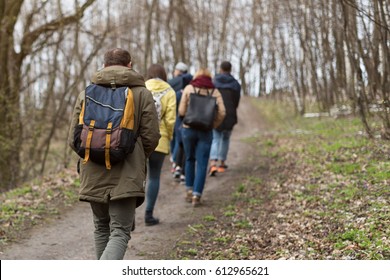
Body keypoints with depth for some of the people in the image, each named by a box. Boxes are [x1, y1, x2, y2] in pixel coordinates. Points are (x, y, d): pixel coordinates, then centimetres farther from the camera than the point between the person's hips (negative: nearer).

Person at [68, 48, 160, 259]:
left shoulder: (87, 93, 4)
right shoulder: (142, 93, -1)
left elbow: (74, 139, 3)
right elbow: (151, 137, -5)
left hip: (93, 176, 3)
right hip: (126, 177, -3)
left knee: (102, 228, 20)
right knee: (120, 232, -1)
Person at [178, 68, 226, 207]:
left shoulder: (189, 88, 1)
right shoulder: (215, 91, 3)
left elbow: (181, 111, -5)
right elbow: (222, 113, -6)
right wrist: (213, 125, 8)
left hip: (188, 129, 1)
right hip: (206, 132, -1)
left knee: (190, 160, 20)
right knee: (202, 164, 3)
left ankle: (189, 190, 23)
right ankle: (196, 195, -2)